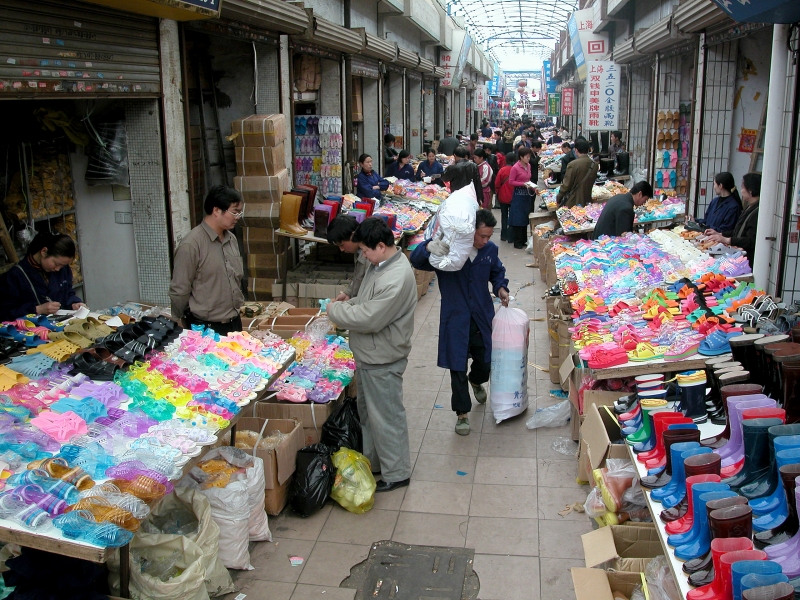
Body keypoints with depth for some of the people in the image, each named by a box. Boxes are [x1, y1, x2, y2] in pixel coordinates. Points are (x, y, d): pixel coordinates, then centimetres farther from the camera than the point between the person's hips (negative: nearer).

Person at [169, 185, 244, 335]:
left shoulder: (231, 239, 7)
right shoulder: (191, 244, -16)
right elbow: (179, 291, -11)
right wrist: (180, 327, -3)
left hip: (234, 323, 7)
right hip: (205, 328, -6)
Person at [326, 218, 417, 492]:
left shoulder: (396, 279, -29)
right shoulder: (381, 264, 4)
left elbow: (369, 319, -29)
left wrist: (335, 310, -15)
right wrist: (347, 305, 1)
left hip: (382, 361, -10)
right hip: (369, 356, 10)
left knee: (386, 417, 5)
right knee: (368, 411, 23)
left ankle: (396, 474, 21)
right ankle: (372, 462, 40)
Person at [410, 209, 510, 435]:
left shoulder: (490, 249, -4)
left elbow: (497, 272, 16)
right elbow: (416, 260, -27)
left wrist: (501, 287, -4)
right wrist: (430, 247, -46)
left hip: (482, 317, 4)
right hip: (456, 320, -4)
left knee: (485, 361, 19)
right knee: (458, 368, 4)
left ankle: (476, 381, 56)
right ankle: (462, 413, 21)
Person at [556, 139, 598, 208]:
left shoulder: (573, 164, -18)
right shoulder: (594, 165, 1)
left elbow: (566, 185, -13)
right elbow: (592, 182, 11)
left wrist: (558, 199, -2)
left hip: (573, 203, -6)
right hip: (587, 201, 6)